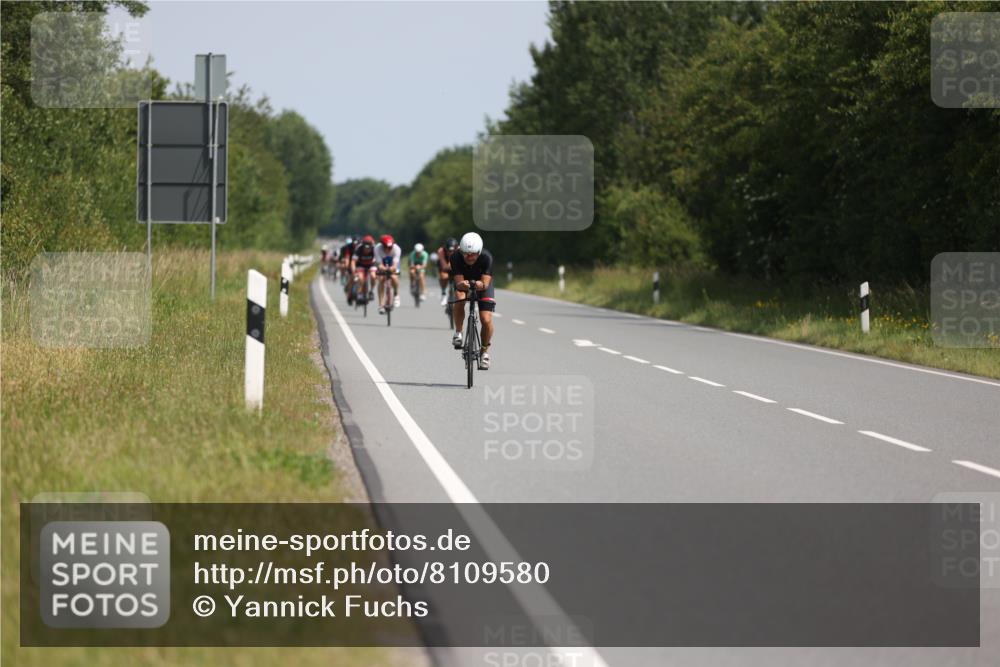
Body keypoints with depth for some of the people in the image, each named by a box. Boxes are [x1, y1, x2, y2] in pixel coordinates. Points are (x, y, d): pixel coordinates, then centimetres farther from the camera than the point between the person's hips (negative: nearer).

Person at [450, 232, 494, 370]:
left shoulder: (486, 257, -32)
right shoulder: (456, 257, -30)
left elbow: (486, 283, -36)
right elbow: (458, 282, -31)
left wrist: (480, 285, -59)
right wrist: (462, 284, -55)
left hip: (481, 282, 0)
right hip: (464, 282, 1)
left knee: (486, 320, -15)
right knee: (459, 300, -34)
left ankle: (485, 351, 9)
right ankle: (458, 333, -11)